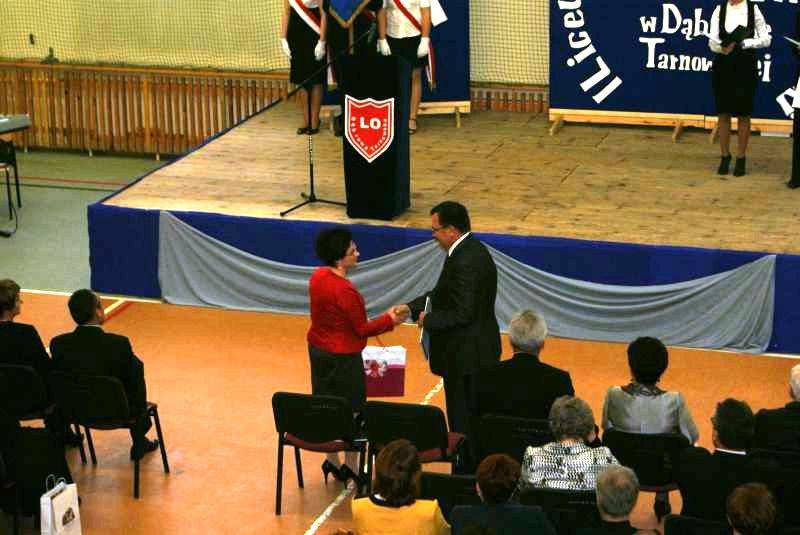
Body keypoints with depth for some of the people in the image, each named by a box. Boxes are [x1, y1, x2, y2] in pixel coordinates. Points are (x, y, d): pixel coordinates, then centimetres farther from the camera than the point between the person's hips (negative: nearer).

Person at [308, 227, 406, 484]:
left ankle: (332, 461, 30)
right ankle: (351, 468, 15)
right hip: (343, 357, -8)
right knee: (351, 412, 6)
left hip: (318, 349, 8)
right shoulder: (344, 291, -28)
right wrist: (390, 320, -10)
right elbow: (362, 329, -19)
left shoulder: (318, 276, -2)